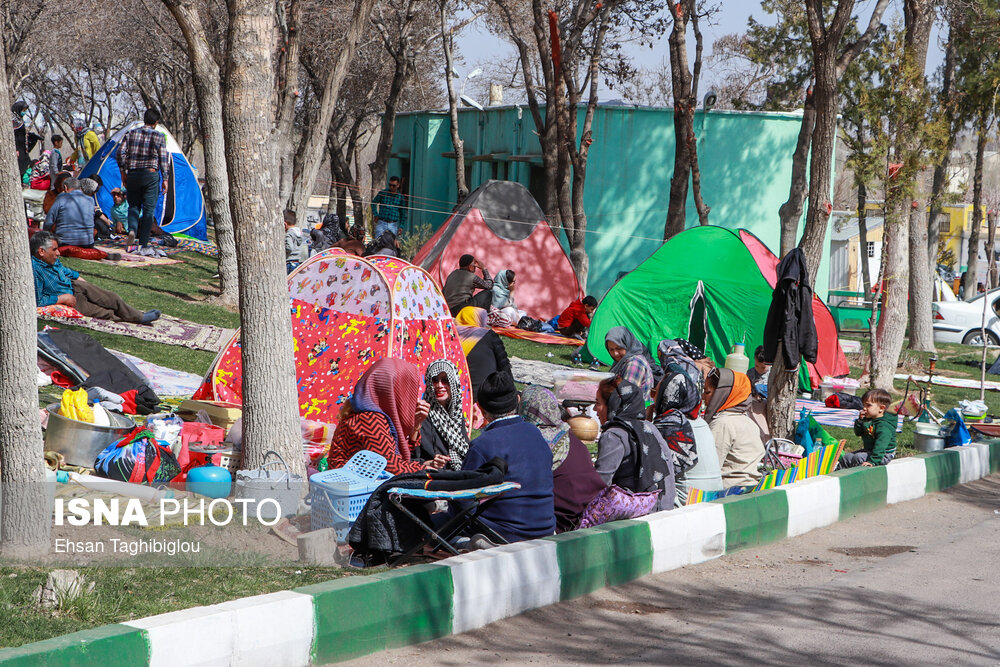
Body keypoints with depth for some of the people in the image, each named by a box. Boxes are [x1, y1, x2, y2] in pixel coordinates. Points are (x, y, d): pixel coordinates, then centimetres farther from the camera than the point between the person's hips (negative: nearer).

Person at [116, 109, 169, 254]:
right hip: (151, 175, -2)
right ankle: (144, 246, -1)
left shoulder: (131, 133, 6)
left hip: (132, 175, 2)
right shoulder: (159, 137, 1)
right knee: (149, 209, 2)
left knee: (134, 205, 17)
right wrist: (165, 179, 6)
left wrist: (123, 172, 8)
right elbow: (163, 160, 0)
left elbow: (120, 153, 0)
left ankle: (132, 229, -12)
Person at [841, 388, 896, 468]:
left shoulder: (884, 426, -25)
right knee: (847, 457, 9)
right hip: (868, 451, 10)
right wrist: (860, 420, -8)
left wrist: (873, 461, -39)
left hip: (883, 455, -10)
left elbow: (881, 445, -32)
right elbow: (857, 433, 11)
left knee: (858, 458, -27)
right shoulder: (868, 419, 6)